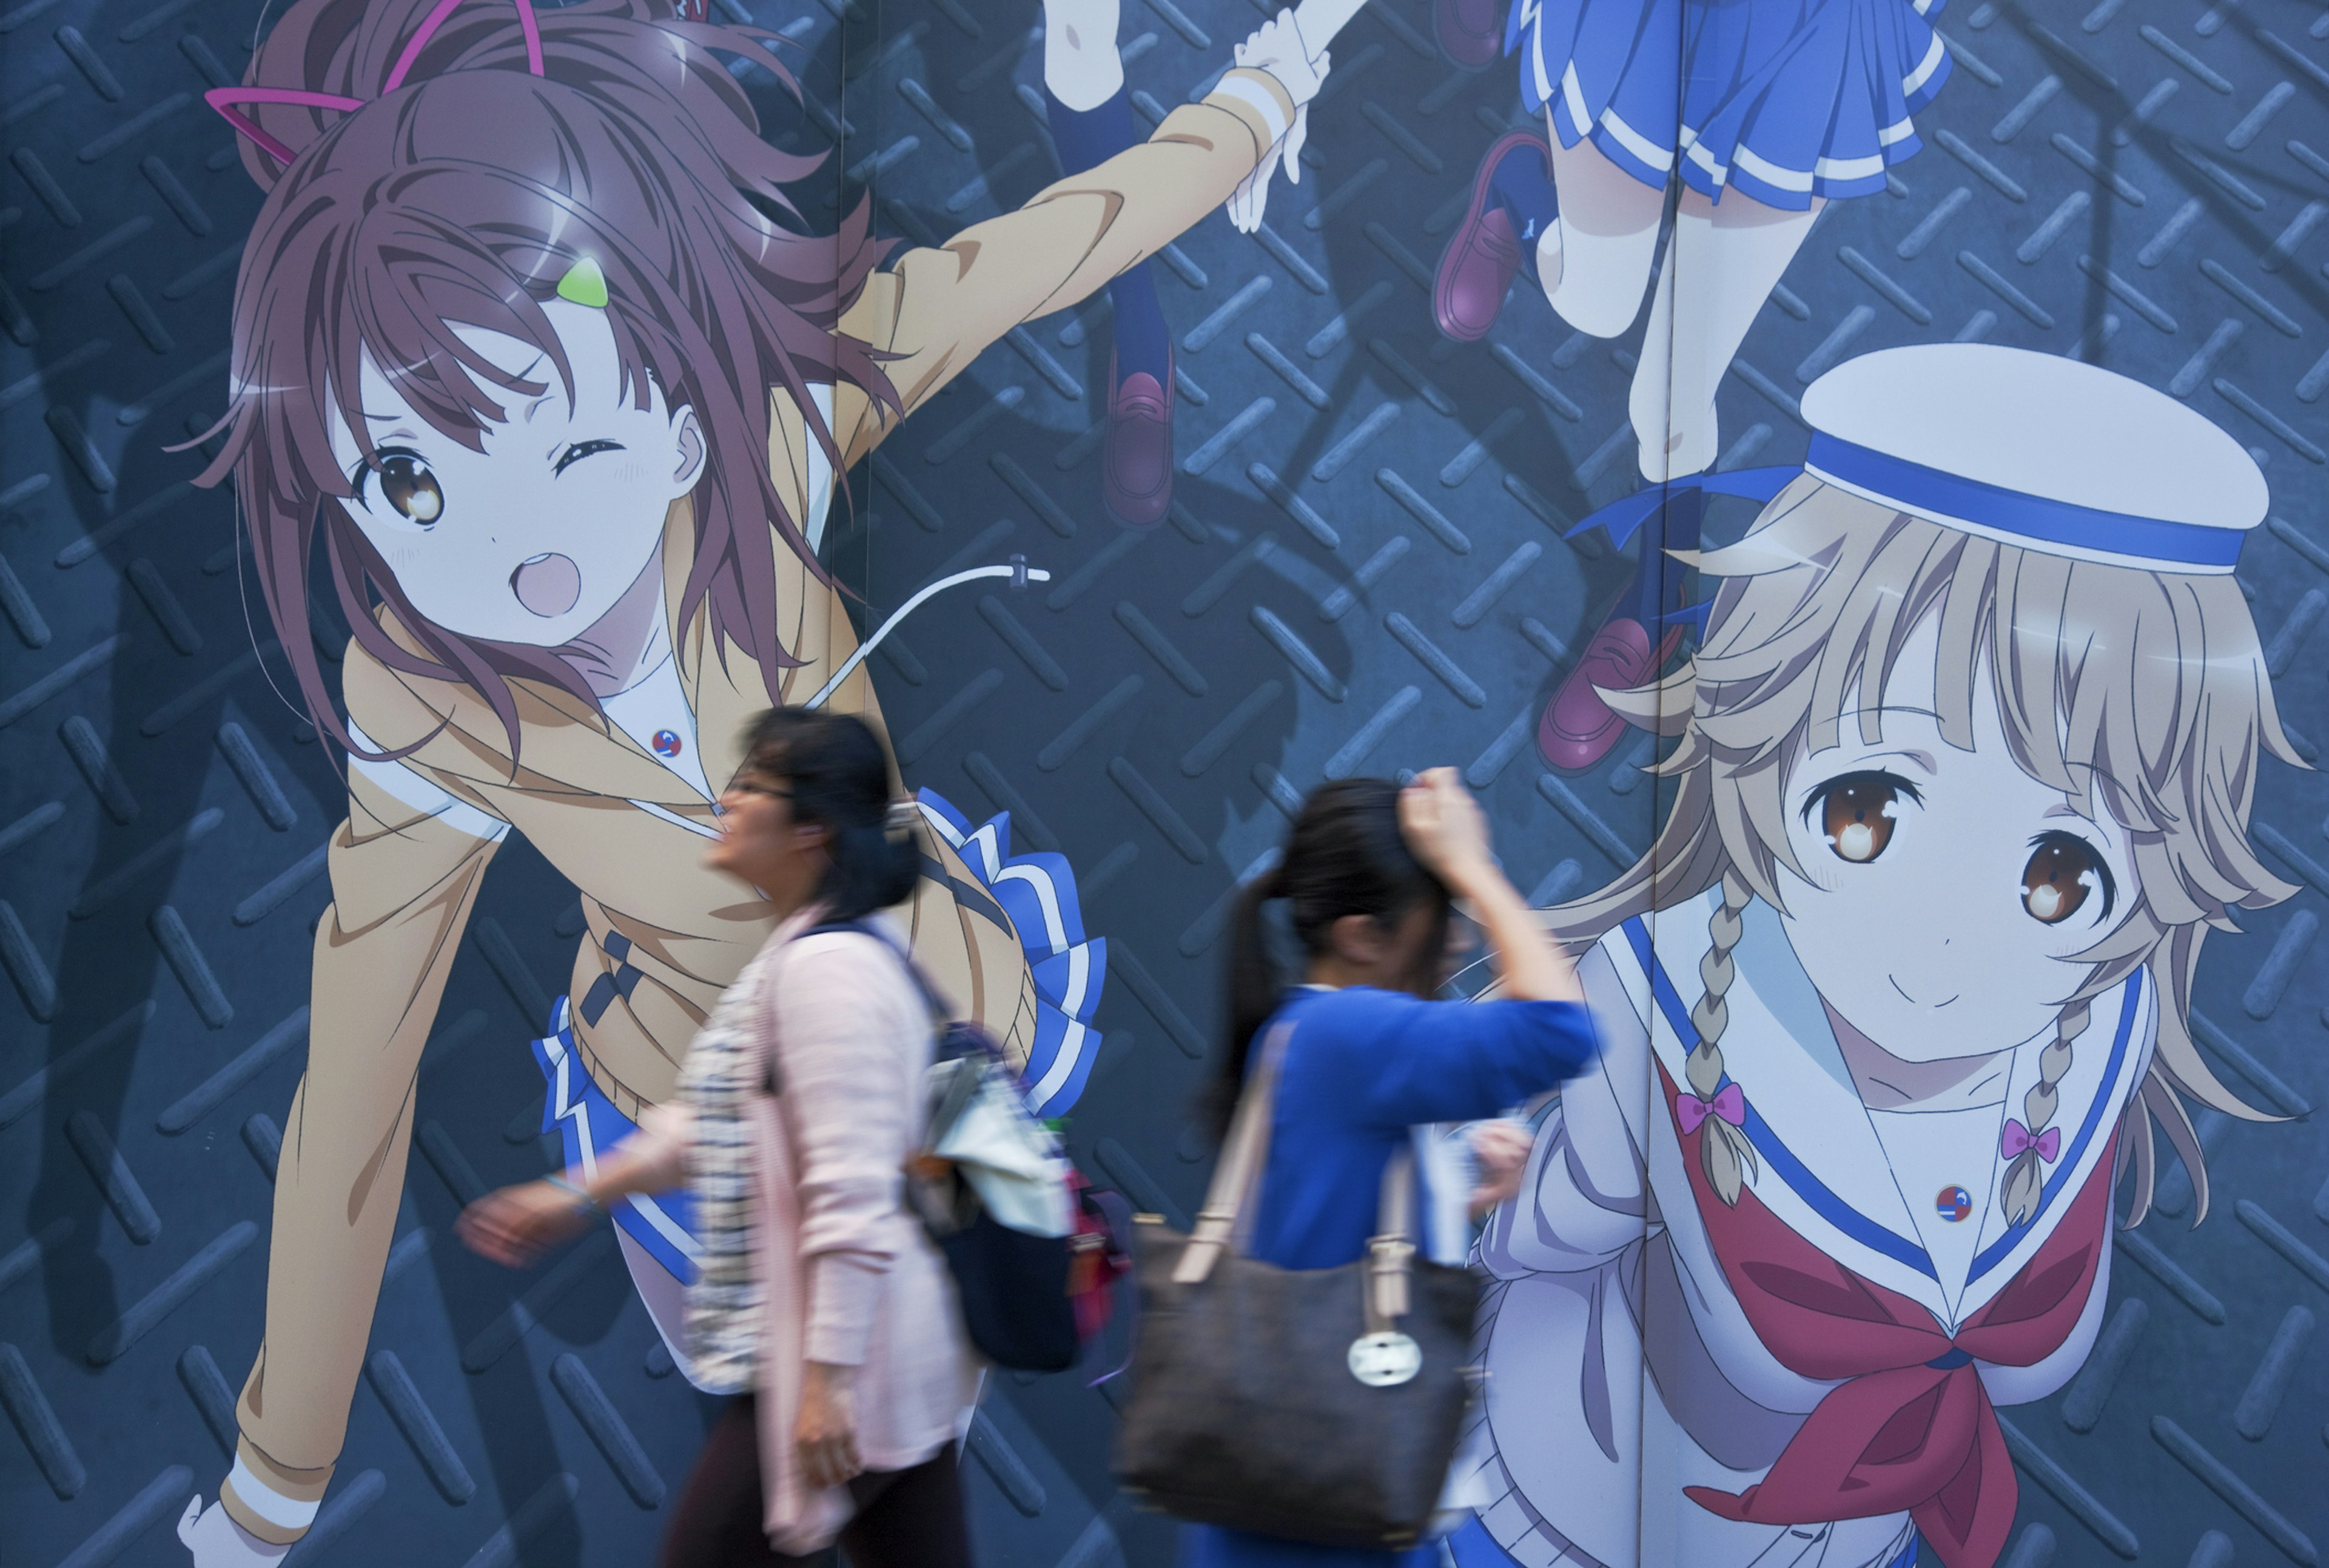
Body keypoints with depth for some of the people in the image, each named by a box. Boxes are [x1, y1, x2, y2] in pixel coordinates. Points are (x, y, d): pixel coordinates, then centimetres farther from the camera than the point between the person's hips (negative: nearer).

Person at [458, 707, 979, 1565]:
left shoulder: (827, 968, -20)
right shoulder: (795, 954, 12)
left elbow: (852, 1195, -24)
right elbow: (715, 1117, 23)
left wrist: (827, 1378, -24)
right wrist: (578, 1194, 23)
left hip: (850, 1356, -9)